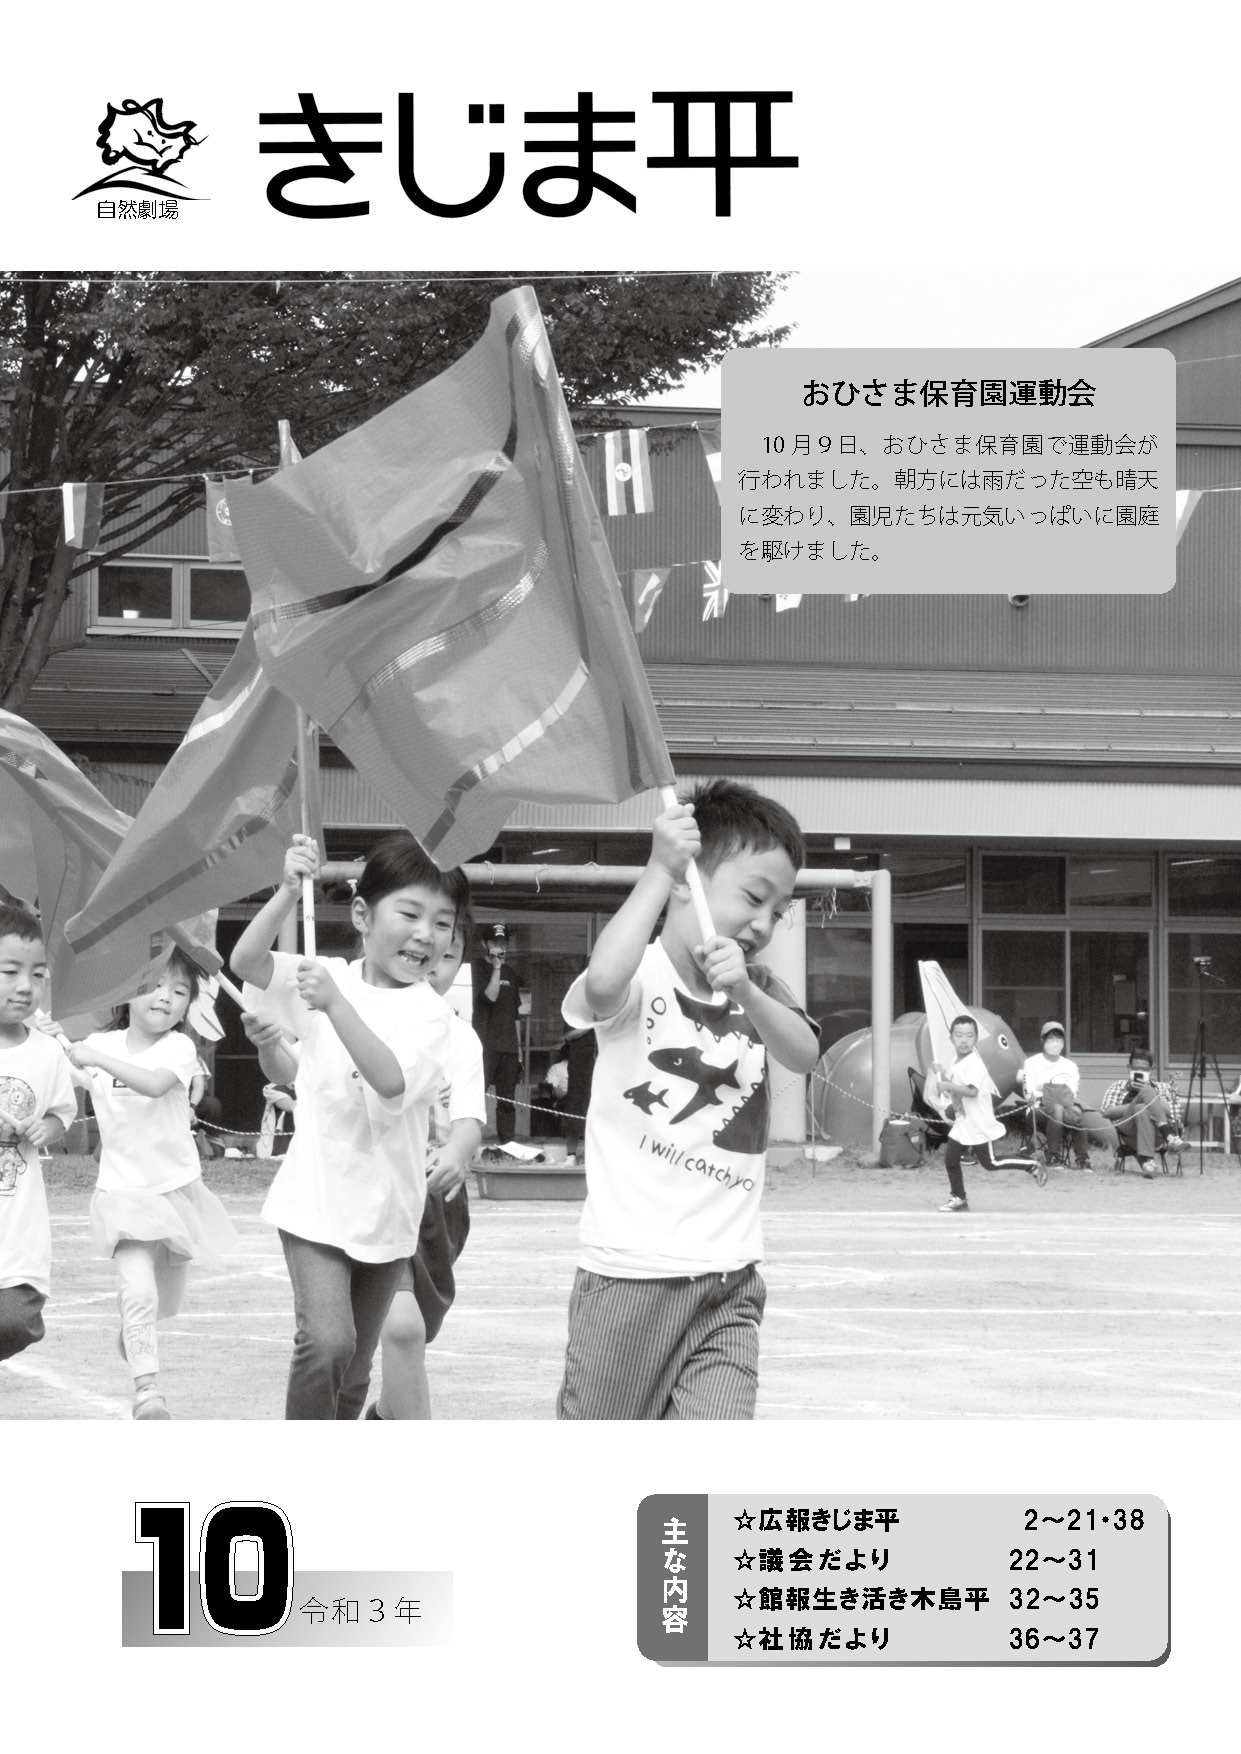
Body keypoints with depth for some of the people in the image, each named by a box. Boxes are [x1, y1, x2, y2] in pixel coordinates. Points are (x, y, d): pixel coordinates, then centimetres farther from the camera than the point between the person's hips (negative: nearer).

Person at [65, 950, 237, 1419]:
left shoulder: (179, 1047, -12)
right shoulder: (99, 1045, -2)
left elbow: (153, 1083, -32)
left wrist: (96, 1060, -37)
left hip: (177, 1187, 1)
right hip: (123, 1189, -1)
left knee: (164, 1302, 16)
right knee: (140, 1291, -22)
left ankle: (131, 1334, 49)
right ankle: (147, 1388, -23)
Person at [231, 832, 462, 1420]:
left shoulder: (429, 1011, -8)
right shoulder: (323, 977, -3)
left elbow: (393, 1080, -26)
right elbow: (246, 963, -18)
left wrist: (335, 1005, -35)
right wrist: (289, 893, -31)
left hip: (387, 1210, 1)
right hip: (317, 1200, -1)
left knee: (354, 1369, 12)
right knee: (328, 1340, -21)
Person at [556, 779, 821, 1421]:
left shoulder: (757, 989, 10)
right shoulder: (642, 977, -8)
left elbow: (804, 1053, -10)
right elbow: (603, 981, -33)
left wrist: (745, 994, -29)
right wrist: (660, 869, -25)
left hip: (728, 1282, 4)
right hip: (629, 1273, -4)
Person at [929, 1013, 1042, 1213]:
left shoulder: (973, 1064, -21)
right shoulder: (957, 1063, 8)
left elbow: (972, 1090, -34)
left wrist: (948, 1085, -29)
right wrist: (941, 1074, 5)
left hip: (978, 1124, -8)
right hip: (963, 1122, 8)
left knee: (989, 1163, 1)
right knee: (950, 1157, 3)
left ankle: (1032, 1166, 14)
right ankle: (958, 1199, 12)